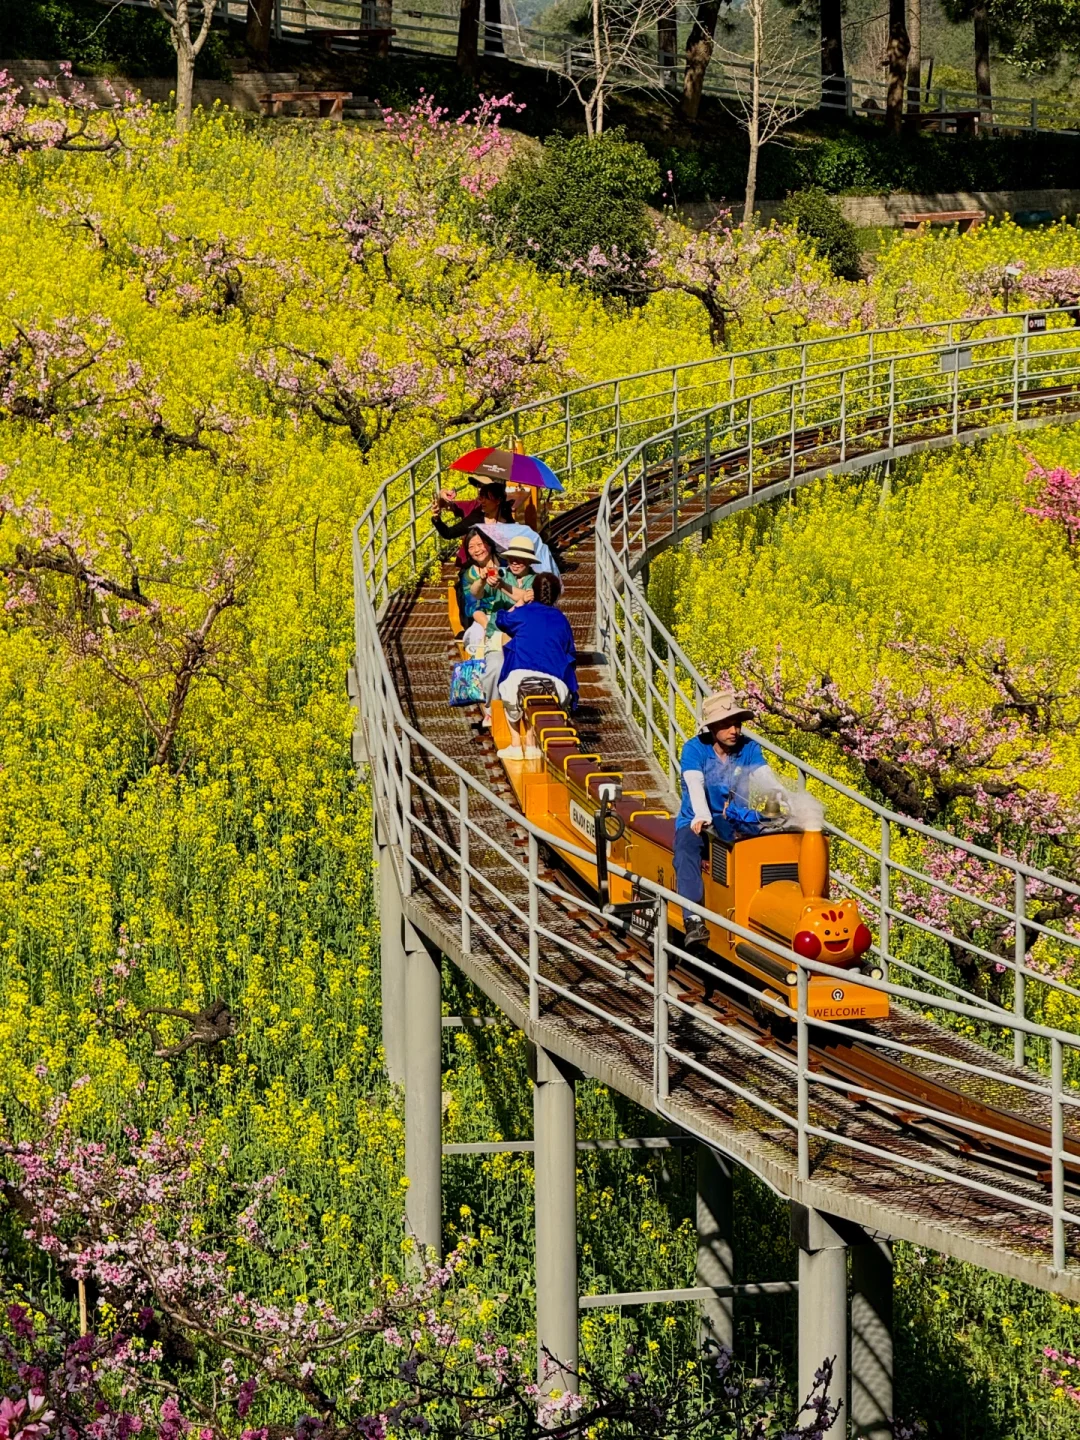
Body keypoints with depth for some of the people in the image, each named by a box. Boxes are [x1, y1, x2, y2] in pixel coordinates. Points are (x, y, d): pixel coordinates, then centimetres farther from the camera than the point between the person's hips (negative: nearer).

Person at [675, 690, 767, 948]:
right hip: (698, 823, -3)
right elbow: (695, 784, -23)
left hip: (737, 821, 3)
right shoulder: (694, 749, -6)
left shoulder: (749, 748, 3)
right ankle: (693, 920, -49)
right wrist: (702, 816, -44)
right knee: (686, 850, -36)